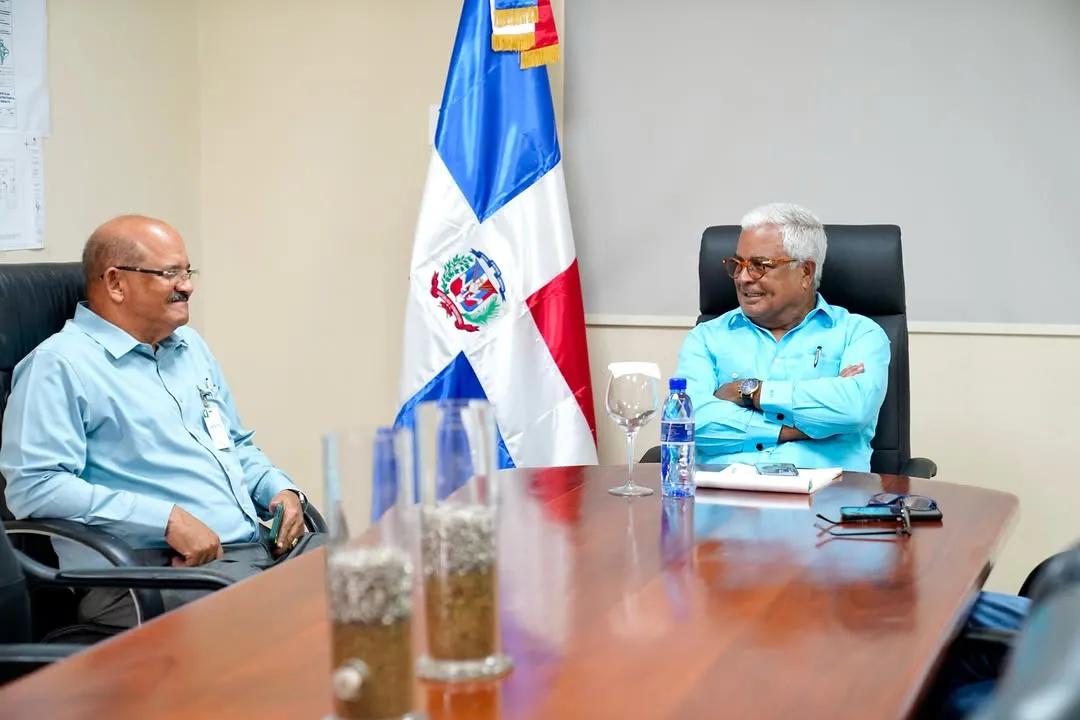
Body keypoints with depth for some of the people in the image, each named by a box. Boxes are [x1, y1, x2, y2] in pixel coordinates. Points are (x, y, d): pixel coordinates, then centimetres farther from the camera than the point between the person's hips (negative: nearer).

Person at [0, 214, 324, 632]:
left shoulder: (190, 346, 23)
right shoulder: (59, 365, -3)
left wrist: (280, 489, 10)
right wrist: (167, 519, -18)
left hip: (258, 546, 8)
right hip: (149, 567, -8)